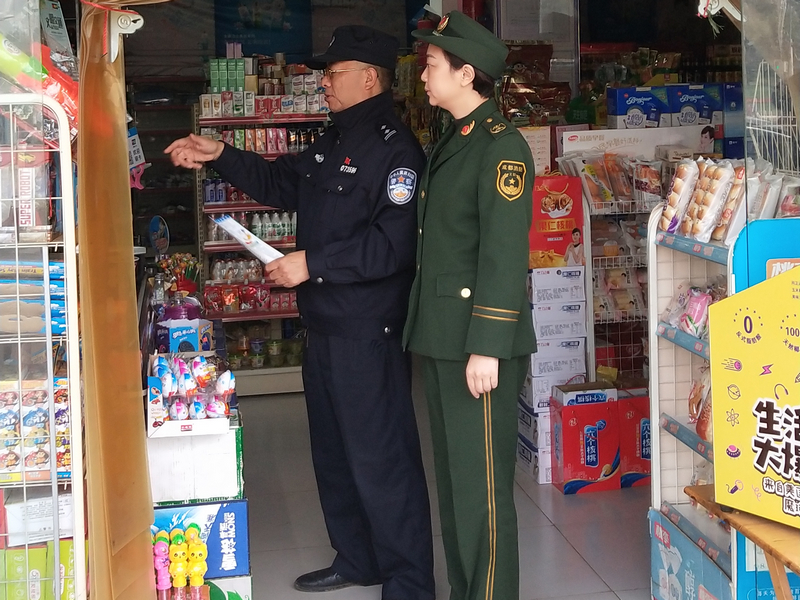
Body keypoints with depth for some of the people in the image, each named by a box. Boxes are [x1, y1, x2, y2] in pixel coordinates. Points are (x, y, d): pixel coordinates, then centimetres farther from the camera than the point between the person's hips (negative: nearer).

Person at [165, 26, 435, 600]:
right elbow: (280, 183, 28)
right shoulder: (333, 145, 15)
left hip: (368, 333, -10)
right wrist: (220, 156, 18)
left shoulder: (395, 149, -16)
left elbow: (392, 244, -25)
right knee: (334, 451, 19)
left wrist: (313, 263, -23)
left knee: (381, 460, -4)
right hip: (324, 327, 10)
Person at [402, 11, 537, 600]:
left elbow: (505, 251, -18)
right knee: (453, 477, 16)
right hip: (442, 337, 9)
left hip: (479, 343, -9)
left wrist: (487, 347, -22)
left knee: (482, 484, -2)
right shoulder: (451, 142, 17)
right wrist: (431, 332, 18)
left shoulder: (501, 144, -12)